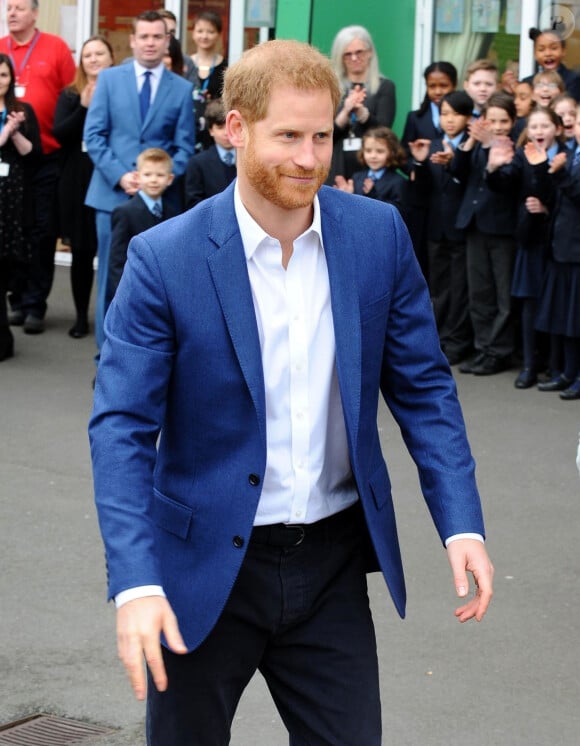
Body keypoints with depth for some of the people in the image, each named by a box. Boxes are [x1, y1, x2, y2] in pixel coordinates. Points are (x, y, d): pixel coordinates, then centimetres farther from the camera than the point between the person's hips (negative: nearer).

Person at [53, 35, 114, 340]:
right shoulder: (69, 95, 8)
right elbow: (59, 133, -4)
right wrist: (84, 108, -14)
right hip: (78, 183, 2)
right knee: (81, 252, 5)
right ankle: (81, 316, 16)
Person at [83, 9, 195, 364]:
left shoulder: (182, 88, 5)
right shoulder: (109, 79, 5)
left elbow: (185, 146, 3)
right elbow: (94, 135, 0)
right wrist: (120, 175, -11)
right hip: (114, 193, 0)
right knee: (112, 278, 2)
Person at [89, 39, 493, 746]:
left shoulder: (378, 234, -3)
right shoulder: (164, 258, -12)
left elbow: (421, 385, 4)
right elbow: (122, 427, -14)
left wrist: (462, 524, -6)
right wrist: (135, 583, -24)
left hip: (333, 563, 2)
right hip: (206, 570, -2)